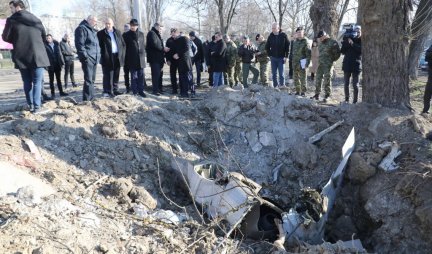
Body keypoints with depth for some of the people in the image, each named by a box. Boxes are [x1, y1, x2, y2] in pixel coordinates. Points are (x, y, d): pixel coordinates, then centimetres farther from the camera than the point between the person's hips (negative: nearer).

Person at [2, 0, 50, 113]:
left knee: (27, 82, 12)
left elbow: (5, 37, 3)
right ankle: (36, 106, -5)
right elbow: (44, 36, 17)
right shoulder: (36, 19, 8)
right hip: (37, 55, 1)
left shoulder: (11, 20, -1)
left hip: (21, 56, 0)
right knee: (37, 82, 2)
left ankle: (30, 105, 15)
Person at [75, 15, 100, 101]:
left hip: (94, 58, 9)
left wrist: (98, 55, 20)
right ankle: (87, 100, -11)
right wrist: (84, 56, -20)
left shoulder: (93, 31, 24)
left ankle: (91, 98, 19)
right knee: (88, 80, -13)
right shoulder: (82, 28, -5)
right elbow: (80, 44, -14)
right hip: (88, 58, -9)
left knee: (92, 80, 12)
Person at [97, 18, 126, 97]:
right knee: (108, 76, -5)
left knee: (116, 75, 9)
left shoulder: (118, 32, 14)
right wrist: (102, 55, -11)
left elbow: (123, 44, 17)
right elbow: (98, 45, -2)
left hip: (117, 57, 4)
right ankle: (108, 91, -2)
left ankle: (115, 90, 18)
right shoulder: (101, 33, 1)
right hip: (107, 58, -4)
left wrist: (122, 54, 7)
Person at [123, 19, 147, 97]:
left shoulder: (141, 34, 12)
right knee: (134, 76, 1)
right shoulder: (126, 35, 2)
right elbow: (125, 47, 1)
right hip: (132, 59, -3)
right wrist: (126, 59, -3)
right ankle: (135, 91, 8)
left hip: (141, 58, 3)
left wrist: (143, 54, 9)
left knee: (141, 76, 3)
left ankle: (141, 90, 11)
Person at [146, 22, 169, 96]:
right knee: (156, 74, -9)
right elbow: (154, 44, -20)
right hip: (154, 58, -10)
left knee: (160, 73, 13)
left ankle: (159, 88, 21)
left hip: (159, 58, 10)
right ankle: (155, 90, -4)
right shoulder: (152, 33, -9)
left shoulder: (157, 34, 23)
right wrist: (163, 48, -12)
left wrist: (164, 49, 7)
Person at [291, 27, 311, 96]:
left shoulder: (305, 42, -7)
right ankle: (298, 90, 21)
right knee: (295, 78, 11)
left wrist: (307, 63, -16)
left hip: (302, 63, -6)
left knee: (302, 78, -1)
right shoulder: (295, 41, 12)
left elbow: (308, 53, -10)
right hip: (295, 63, 6)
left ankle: (303, 91, 7)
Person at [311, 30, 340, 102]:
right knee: (318, 79, 9)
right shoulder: (320, 43, 14)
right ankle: (317, 94, 17)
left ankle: (327, 95, 4)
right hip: (320, 64, 7)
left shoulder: (332, 43, -9)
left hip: (328, 65, -7)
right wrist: (319, 60, 14)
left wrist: (332, 59, -2)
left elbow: (337, 53, -7)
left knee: (327, 80, -4)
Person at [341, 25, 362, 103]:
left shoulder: (361, 41, 2)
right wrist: (345, 42, -11)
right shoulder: (349, 38, 9)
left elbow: (361, 50, -16)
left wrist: (352, 44, -23)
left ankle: (355, 101, 1)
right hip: (347, 64, 3)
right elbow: (342, 51, 3)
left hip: (356, 65, -3)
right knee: (346, 84, 7)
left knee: (355, 84, -5)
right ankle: (346, 99, 19)